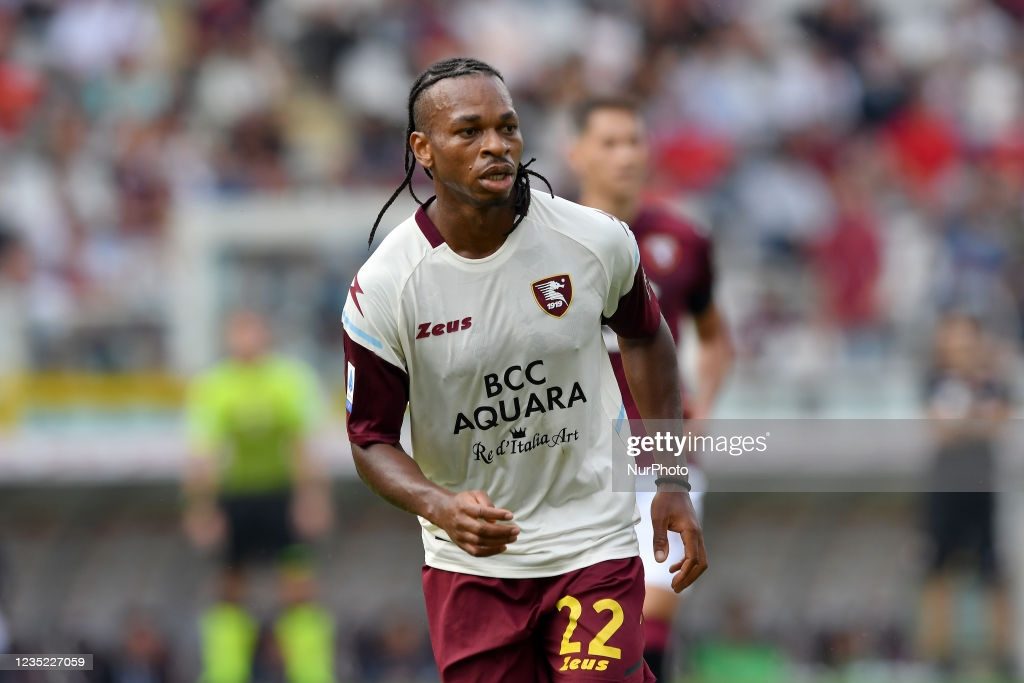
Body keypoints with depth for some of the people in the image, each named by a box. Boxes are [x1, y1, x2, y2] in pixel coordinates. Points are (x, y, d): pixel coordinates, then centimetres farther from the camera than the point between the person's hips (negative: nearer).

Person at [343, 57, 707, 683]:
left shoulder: (597, 241, -9)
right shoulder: (383, 286, -12)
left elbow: (645, 337, 12)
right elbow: (370, 436, -3)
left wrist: (672, 482, 11)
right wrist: (439, 507, -23)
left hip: (594, 543, 0)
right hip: (470, 561, 0)